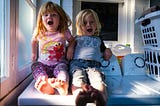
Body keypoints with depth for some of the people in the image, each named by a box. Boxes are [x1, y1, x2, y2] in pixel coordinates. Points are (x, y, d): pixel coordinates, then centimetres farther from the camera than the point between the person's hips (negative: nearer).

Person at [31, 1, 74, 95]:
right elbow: (34, 41, 24)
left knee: (62, 67, -34)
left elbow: (72, 41, 15)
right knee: (36, 66, -27)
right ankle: (43, 83, -56)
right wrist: (34, 53, 27)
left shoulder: (64, 32, -4)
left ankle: (63, 84, -67)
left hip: (59, 63, -2)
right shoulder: (39, 33, 1)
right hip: (43, 64, 3)